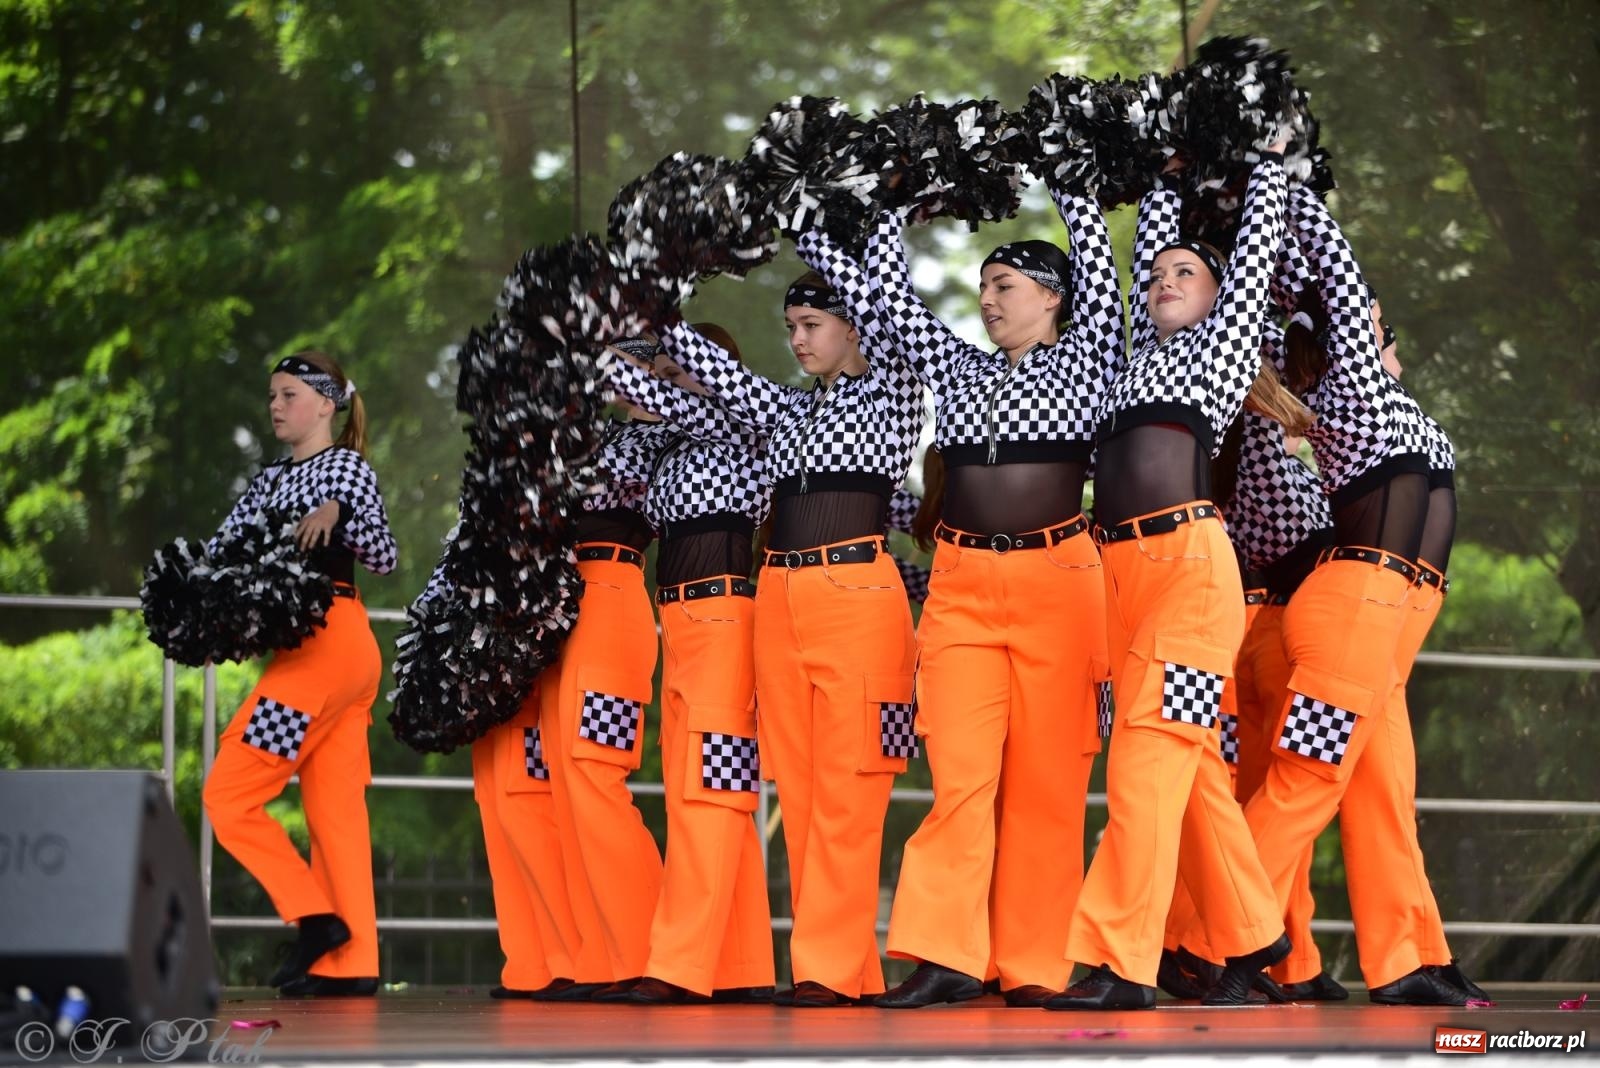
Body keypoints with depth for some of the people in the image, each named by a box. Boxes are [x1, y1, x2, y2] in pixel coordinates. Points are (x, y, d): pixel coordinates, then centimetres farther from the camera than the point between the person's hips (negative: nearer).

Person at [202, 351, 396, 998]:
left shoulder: (344, 466, -1)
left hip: (325, 643, -9)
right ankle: (351, 962, 2)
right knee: (335, 810, 4)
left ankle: (314, 917, -8)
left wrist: (338, 512, -25)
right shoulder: (270, 480, 22)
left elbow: (384, 558, -10)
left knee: (229, 794, -9)